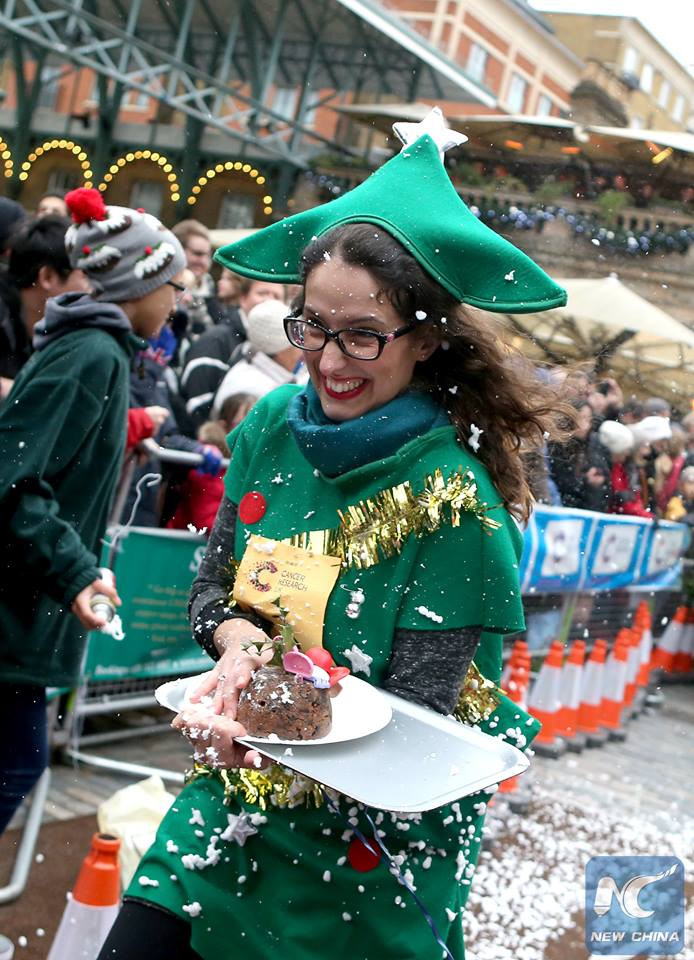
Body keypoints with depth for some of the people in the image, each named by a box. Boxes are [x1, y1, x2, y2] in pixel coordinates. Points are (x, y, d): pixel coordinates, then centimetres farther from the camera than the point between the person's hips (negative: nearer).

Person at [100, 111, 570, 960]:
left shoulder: (454, 500, -21)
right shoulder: (275, 426, -5)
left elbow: (412, 716, -20)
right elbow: (211, 586, 6)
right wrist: (241, 641, -17)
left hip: (368, 855, -4)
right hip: (233, 812, 5)